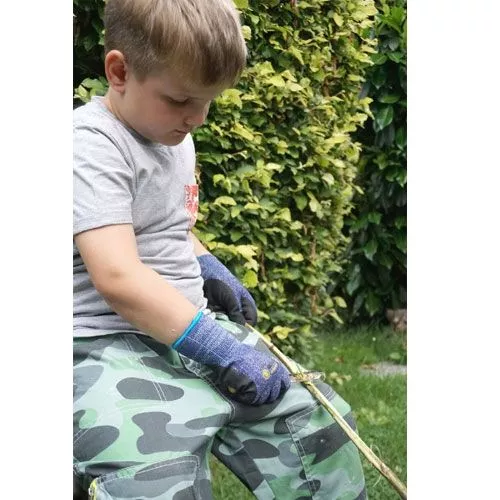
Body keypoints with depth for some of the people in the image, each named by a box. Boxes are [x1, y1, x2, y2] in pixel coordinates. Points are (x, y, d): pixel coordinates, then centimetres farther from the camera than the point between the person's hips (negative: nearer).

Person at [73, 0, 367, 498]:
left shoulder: (174, 137, 13)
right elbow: (118, 279, -25)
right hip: (111, 344, -9)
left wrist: (210, 270, 14)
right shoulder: (91, 147, -16)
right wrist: (219, 349, -23)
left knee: (313, 418, 7)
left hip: (191, 325, 9)